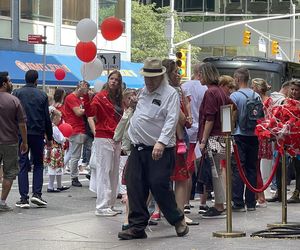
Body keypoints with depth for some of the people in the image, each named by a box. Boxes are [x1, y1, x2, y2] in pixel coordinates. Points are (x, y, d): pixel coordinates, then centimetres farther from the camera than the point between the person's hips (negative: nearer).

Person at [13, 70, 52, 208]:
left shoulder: (17, 93, 0)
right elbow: (47, 118, 4)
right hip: (38, 134, 0)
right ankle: (36, 193, 0)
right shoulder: (42, 95, 2)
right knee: (38, 164, 13)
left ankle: (24, 198, 0)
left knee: (22, 165, 3)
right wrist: (49, 137, 11)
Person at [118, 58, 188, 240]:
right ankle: (137, 227, 10)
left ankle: (178, 220, 12)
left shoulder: (170, 94, -8)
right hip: (138, 148, 7)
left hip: (159, 150, -7)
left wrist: (161, 142, -29)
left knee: (159, 186, -9)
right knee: (135, 187, 3)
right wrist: (131, 139, 22)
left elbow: (171, 120, -18)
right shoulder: (143, 92, 16)